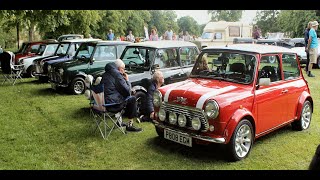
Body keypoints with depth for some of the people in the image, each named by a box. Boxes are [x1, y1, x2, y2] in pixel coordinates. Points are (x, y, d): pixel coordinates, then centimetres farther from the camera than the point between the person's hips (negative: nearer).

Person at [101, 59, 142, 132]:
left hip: (103, 102, 9)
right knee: (132, 99, 6)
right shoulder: (117, 75, -13)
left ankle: (119, 121, 32)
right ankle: (130, 125, 9)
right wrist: (127, 80, 5)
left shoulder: (105, 74, 14)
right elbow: (127, 91, -10)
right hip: (112, 105, -9)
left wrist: (124, 80, 18)